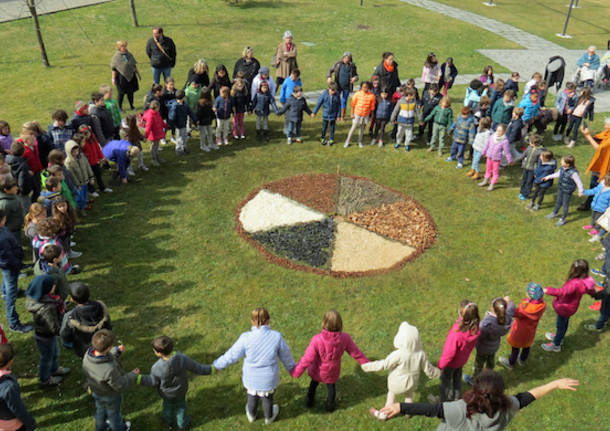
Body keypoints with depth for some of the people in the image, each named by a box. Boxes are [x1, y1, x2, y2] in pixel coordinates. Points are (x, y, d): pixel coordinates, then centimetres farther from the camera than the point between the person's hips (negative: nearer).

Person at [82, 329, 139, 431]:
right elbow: (120, 386, -28)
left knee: (100, 410, 34)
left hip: (95, 391, 5)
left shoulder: (88, 354, -29)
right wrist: (133, 375, -14)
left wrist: (116, 351, -3)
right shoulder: (109, 370, -47)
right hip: (110, 396, -5)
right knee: (113, 413, 26)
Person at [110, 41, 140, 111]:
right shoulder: (116, 57, -9)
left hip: (130, 76, 4)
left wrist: (138, 74, 18)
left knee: (131, 92, 9)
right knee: (121, 92, 3)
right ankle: (120, 107, 16)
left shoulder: (129, 55, 5)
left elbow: (134, 65, 14)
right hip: (121, 77, -4)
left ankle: (131, 106, 23)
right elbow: (114, 69, -8)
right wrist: (113, 79, -10)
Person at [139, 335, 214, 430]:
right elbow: (197, 368, -23)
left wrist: (138, 378, -9)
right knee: (180, 404, 30)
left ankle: (169, 420, 59)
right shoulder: (182, 358, -35)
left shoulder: (157, 368, -38)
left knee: (168, 404, 31)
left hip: (166, 392, -1)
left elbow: (153, 382, -19)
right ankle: (182, 424, 52)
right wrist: (211, 369, -8)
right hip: (180, 390, 1)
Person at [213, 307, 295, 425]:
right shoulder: (276, 336, -19)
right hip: (269, 379, 0)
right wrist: (291, 368, 16)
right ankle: (269, 417, 55)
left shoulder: (246, 338, -22)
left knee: (252, 397, 31)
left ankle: (251, 415, 58)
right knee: (268, 398, 29)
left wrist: (216, 365, 4)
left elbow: (231, 355, -13)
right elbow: (285, 356, -4)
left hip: (251, 379, 0)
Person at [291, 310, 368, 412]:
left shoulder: (317, 340, -36)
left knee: (314, 384, 31)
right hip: (332, 373, 1)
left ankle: (310, 401, 54)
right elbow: (356, 353, -12)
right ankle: (330, 405, 54)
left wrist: (295, 372, -14)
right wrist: (366, 363, 7)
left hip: (317, 371, -1)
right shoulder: (344, 338, -28)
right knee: (331, 387, 31)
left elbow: (307, 358, -28)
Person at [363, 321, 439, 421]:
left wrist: (368, 366, -14)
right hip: (411, 383, 3)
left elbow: (384, 364, -26)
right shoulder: (421, 354, -23)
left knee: (391, 394, 27)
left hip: (397, 384, -2)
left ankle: (383, 414, 45)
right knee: (409, 395, 34)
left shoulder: (399, 355, -35)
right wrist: (437, 373, 13)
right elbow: (428, 369, -9)